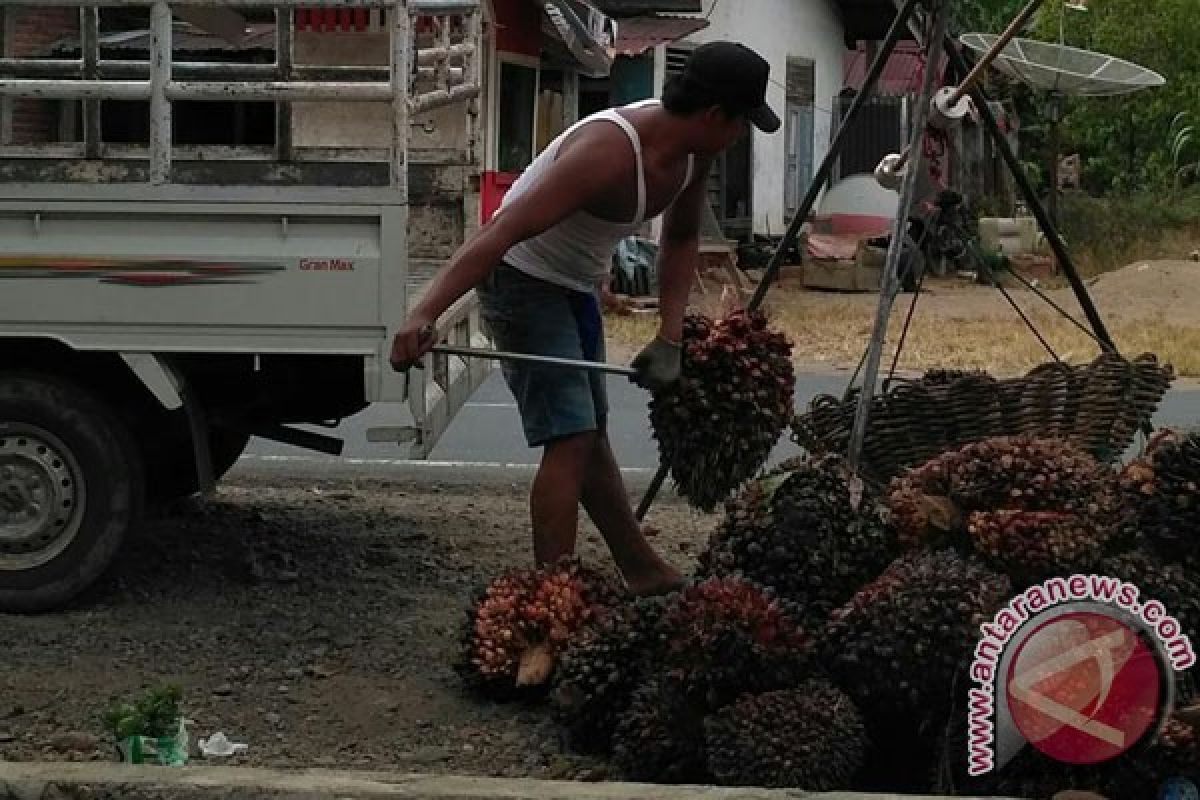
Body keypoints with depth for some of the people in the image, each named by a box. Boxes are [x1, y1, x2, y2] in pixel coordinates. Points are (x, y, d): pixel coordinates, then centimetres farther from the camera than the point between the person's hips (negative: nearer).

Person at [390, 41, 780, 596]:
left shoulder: (693, 152, -7)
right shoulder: (609, 151, -34)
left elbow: (681, 239, 11)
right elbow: (502, 231, -42)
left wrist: (670, 338, 1)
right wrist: (424, 315, -51)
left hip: (577, 285, 10)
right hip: (523, 280, -10)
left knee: (589, 434, 21)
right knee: (571, 438, -16)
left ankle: (643, 572, 33)